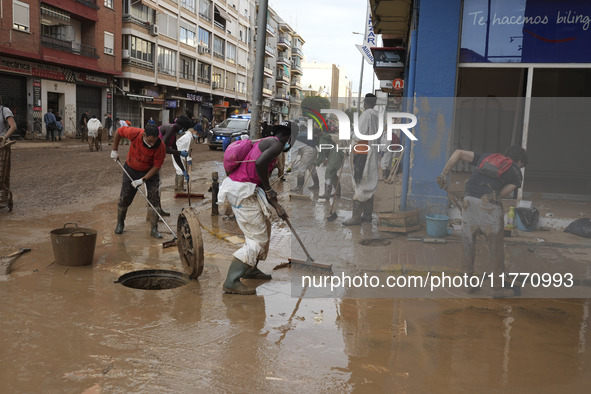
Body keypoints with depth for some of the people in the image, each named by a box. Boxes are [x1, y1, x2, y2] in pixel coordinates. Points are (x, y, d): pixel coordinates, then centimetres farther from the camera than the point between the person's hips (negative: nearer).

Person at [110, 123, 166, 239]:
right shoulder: (135, 133, -29)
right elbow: (119, 131, -8)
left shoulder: (160, 148, -30)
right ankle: (120, 224, 27)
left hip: (150, 172, -1)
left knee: (154, 199, -10)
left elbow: (157, 167, -19)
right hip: (131, 169, 1)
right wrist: (114, 150, -1)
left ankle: (154, 229, -1)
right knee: (124, 198, 6)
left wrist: (143, 179, -24)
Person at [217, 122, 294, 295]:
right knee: (258, 239, -5)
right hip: (242, 192, -10)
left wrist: (277, 206, 20)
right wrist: (268, 189, -14)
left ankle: (251, 269, 38)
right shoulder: (277, 144, -8)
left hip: (236, 187, 10)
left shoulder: (265, 143, 23)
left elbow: (261, 183, 22)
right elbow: (259, 163, -29)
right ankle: (231, 282, -5)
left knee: (264, 227, 24)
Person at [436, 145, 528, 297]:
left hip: (469, 201, 4)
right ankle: (498, 287, 20)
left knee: (468, 242, 16)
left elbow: (458, 153, 22)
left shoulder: (486, 157, 28)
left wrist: (444, 174, 20)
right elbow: (502, 194, 5)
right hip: (489, 205, -3)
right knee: (496, 246, 11)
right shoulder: (516, 173, 18)